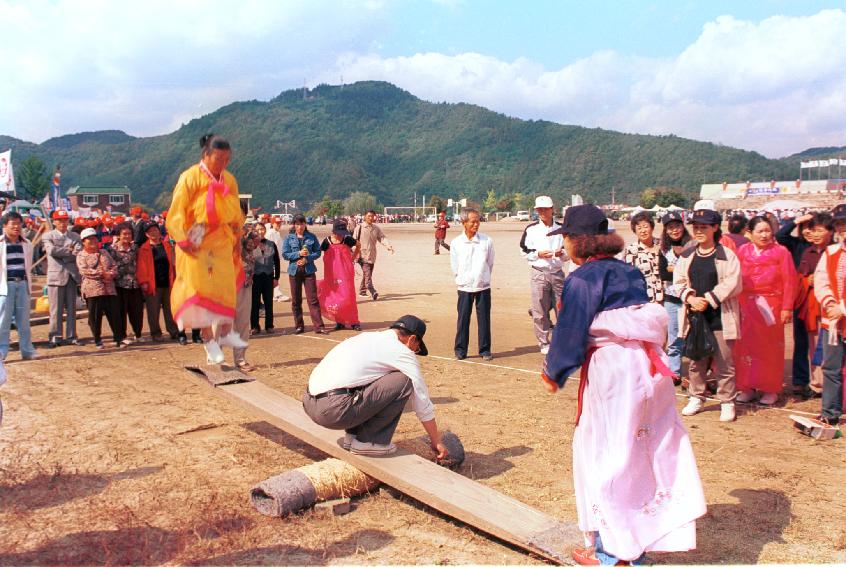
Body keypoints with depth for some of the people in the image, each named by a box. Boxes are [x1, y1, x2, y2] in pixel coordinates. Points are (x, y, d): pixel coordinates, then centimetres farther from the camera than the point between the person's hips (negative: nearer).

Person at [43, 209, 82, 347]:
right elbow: (52, 250, -12)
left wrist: (61, 253, -10)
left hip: (72, 275, 3)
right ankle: (55, 336, 4)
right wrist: (69, 251, -7)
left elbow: (79, 252, -2)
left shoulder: (75, 236, 14)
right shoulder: (48, 236, 7)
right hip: (56, 275, -3)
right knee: (56, 309, -2)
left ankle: (71, 336, 12)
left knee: (71, 308, 6)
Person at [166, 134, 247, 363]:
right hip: (196, 245, -5)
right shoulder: (190, 178, -11)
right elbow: (177, 212, -11)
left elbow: (235, 213, 16)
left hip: (222, 244, 5)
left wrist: (236, 240, 14)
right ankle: (209, 342, 0)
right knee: (201, 290, -3)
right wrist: (183, 241, -17)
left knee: (227, 288, 6)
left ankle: (225, 332, 19)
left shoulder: (229, 180, 5)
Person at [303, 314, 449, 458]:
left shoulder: (366, 337, 25)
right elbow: (422, 400, 7)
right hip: (334, 410, -9)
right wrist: (436, 442, 20)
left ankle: (352, 435, 19)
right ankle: (367, 441, 2)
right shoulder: (402, 352, 2)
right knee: (404, 381, -4)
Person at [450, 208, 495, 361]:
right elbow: (454, 267, 5)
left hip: (483, 286, 0)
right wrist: (463, 280, 6)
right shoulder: (456, 243, -3)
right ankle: (460, 350, 15)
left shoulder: (487, 241, -3)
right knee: (463, 319, 4)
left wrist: (482, 278, 8)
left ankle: (485, 350, 15)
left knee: (484, 319, 5)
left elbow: (490, 263, 6)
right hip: (464, 288, 0)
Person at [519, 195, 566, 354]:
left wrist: (563, 253, -8)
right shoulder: (531, 229, 1)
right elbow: (524, 251, 3)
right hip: (539, 274, -2)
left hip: (558, 273, 2)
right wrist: (538, 254, -14)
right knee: (540, 311, 1)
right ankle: (544, 343, 14)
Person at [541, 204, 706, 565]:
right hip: (650, 365, 8)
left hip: (611, 370, -8)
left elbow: (570, 332, -11)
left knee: (604, 454, 5)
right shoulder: (630, 272, 12)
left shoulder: (581, 279, -11)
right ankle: (646, 538, 29)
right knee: (654, 451, 15)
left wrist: (554, 373, 4)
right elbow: (650, 320, 17)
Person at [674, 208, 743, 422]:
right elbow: (679, 282, 6)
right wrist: (691, 298, -11)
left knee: (724, 363, 1)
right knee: (696, 361, 12)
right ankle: (696, 398, 25)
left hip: (720, 317, -4)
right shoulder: (686, 256, 9)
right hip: (694, 316, 4)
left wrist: (708, 299, -16)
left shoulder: (727, 256, -4)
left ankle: (727, 402, 13)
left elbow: (732, 284, -11)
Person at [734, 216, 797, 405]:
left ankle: (771, 389, 14)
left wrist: (787, 308, -8)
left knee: (770, 348, 4)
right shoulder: (743, 251, 6)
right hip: (747, 305, 2)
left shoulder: (780, 252, -1)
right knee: (746, 345, 3)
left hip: (771, 306, -2)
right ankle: (748, 388, 13)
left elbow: (789, 282, -3)